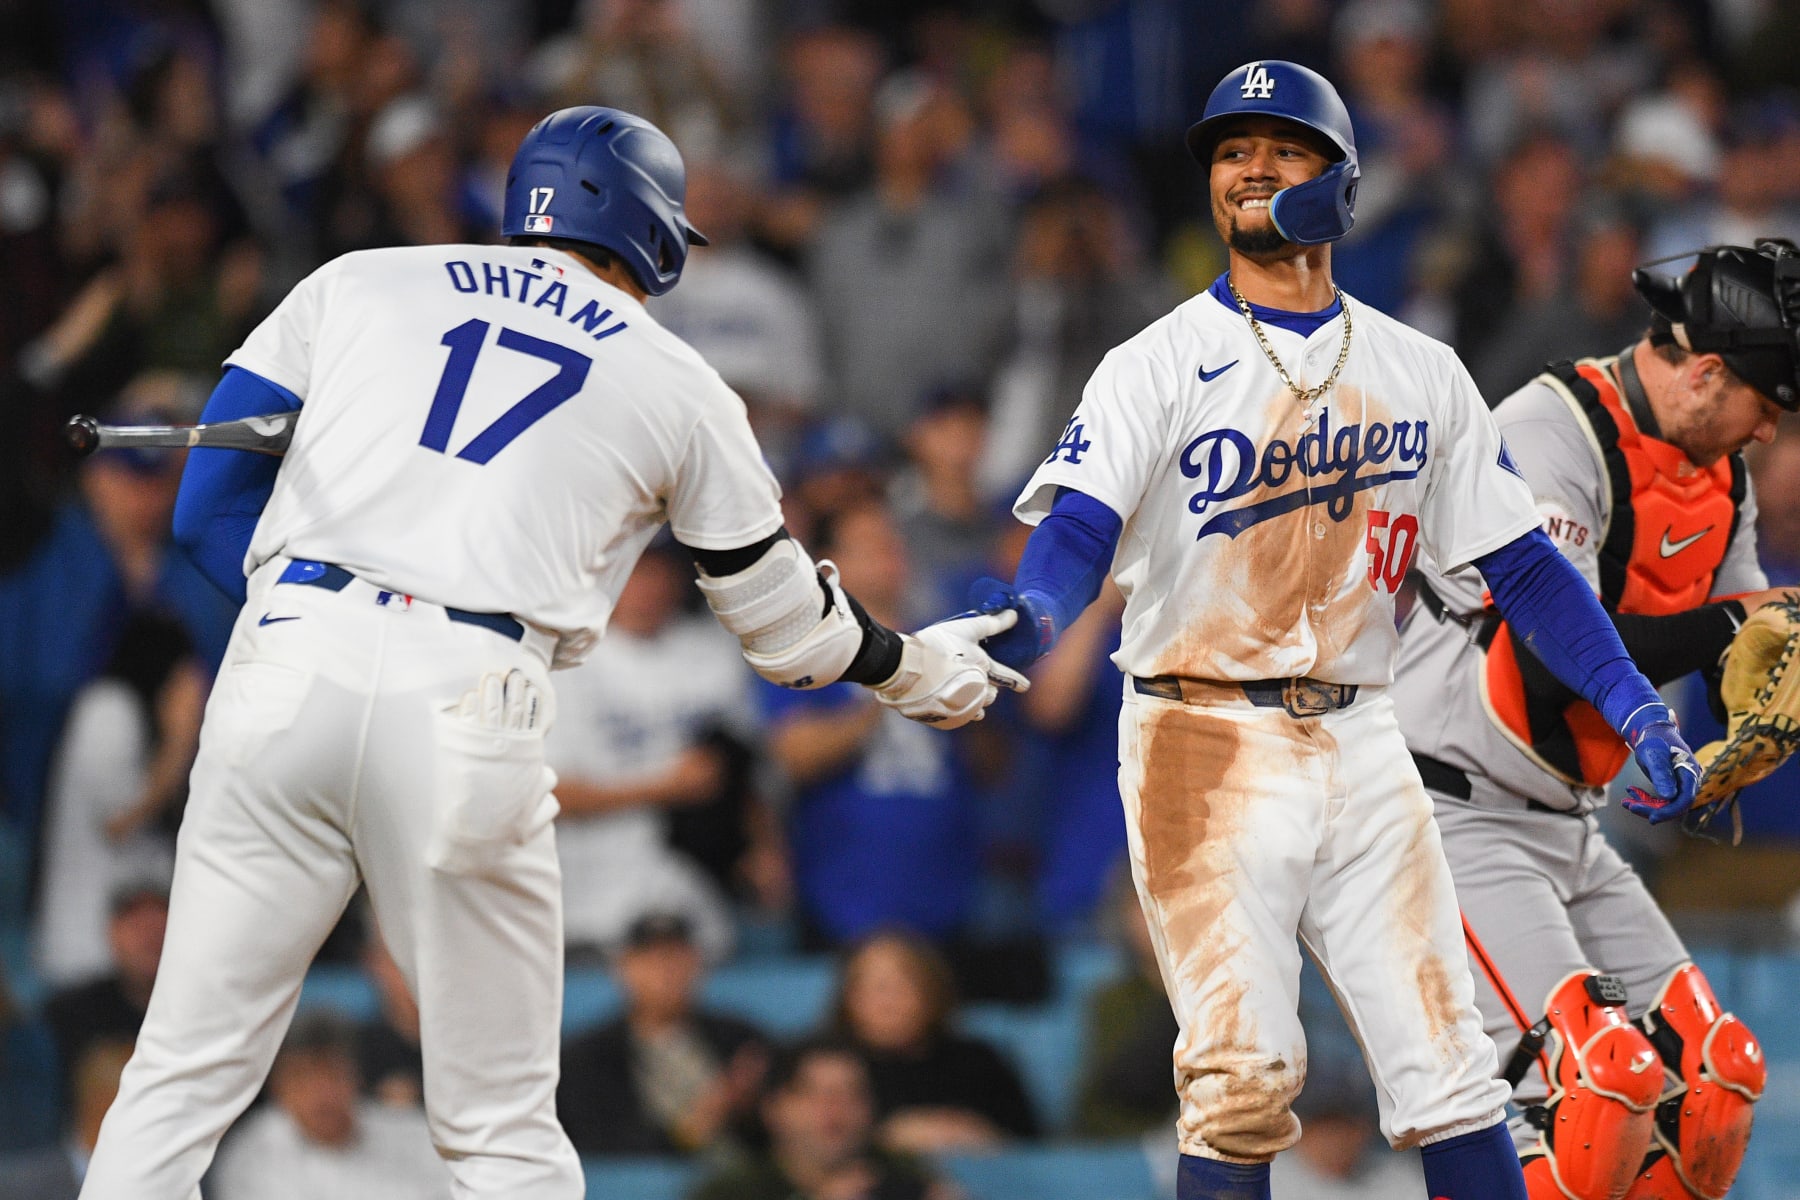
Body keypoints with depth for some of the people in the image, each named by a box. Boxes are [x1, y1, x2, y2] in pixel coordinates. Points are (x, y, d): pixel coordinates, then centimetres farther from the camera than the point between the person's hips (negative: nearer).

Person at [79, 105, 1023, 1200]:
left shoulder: (353, 284, 20)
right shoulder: (675, 385, 17)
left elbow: (210, 510, 14)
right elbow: (785, 623, 27)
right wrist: (912, 668, 45)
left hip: (286, 664, 2)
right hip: (468, 707, -1)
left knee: (184, 1077, 4)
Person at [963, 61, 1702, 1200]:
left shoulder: (1421, 372, 11)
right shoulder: (1160, 366, -1)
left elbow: (1520, 561, 12)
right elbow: (1079, 528, -15)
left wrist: (1636, 707, 1)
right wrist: (1036, 612, -38)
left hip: (1359, 742, 3)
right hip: (1207, 741, -3)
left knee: (1447, 1063, -1)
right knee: (1245, 1072, -12)